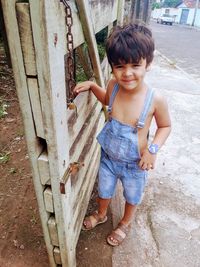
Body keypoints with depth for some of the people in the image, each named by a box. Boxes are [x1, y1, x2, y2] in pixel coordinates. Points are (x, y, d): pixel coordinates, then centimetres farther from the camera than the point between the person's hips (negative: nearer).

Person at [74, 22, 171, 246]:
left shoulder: (155, 99, -27)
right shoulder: (113, 85, -18)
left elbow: (165, 126, -9)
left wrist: (153, 148, -23)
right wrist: (92, 85, -8)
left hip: (135, 164, -2)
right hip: (108, 158, 3)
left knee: (132, 197, 26)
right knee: (104, 190, 27)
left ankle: (125, 223, 59)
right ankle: (101, 215, 61)